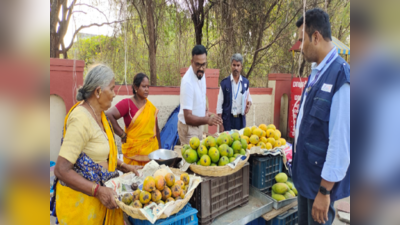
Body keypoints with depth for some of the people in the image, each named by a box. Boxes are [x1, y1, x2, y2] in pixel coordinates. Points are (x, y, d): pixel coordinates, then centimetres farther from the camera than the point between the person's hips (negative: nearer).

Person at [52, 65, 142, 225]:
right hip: (80, 198, -8)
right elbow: (61, 170, -24)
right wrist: (98, 191, -27)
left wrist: (124, 167, 9)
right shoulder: (81, 119, -23)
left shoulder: (98, 114, 4)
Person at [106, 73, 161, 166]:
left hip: (152, 150, 4)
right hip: (134, 152, -4)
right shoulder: (127, 103, -6)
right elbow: (109, 115, -18)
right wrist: (122, 134, -13)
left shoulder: (151, 106, 9)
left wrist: (159, 149, 13)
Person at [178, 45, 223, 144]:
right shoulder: (187, 82, -27)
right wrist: (207, 120, -40)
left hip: (198, 126, 8)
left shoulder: (201, 74, -3)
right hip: (188, 128, -8)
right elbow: (188, 117, -27)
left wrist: (206, 111, 1)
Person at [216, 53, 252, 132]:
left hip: (241, 119, 3)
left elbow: (248, 98, 17)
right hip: (227, 119, -2)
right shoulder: (224, 83, -4)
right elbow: (219, 104, -3)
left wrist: (249, 103, -7)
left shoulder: (246, 82, 5)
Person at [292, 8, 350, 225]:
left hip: (322, 178, -8)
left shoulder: (341, 76, -23)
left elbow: (341, 141, -24)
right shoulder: (316, 73, 5)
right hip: (305, 172, 8)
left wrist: (324, 190, -19)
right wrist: (297, 157, 16)